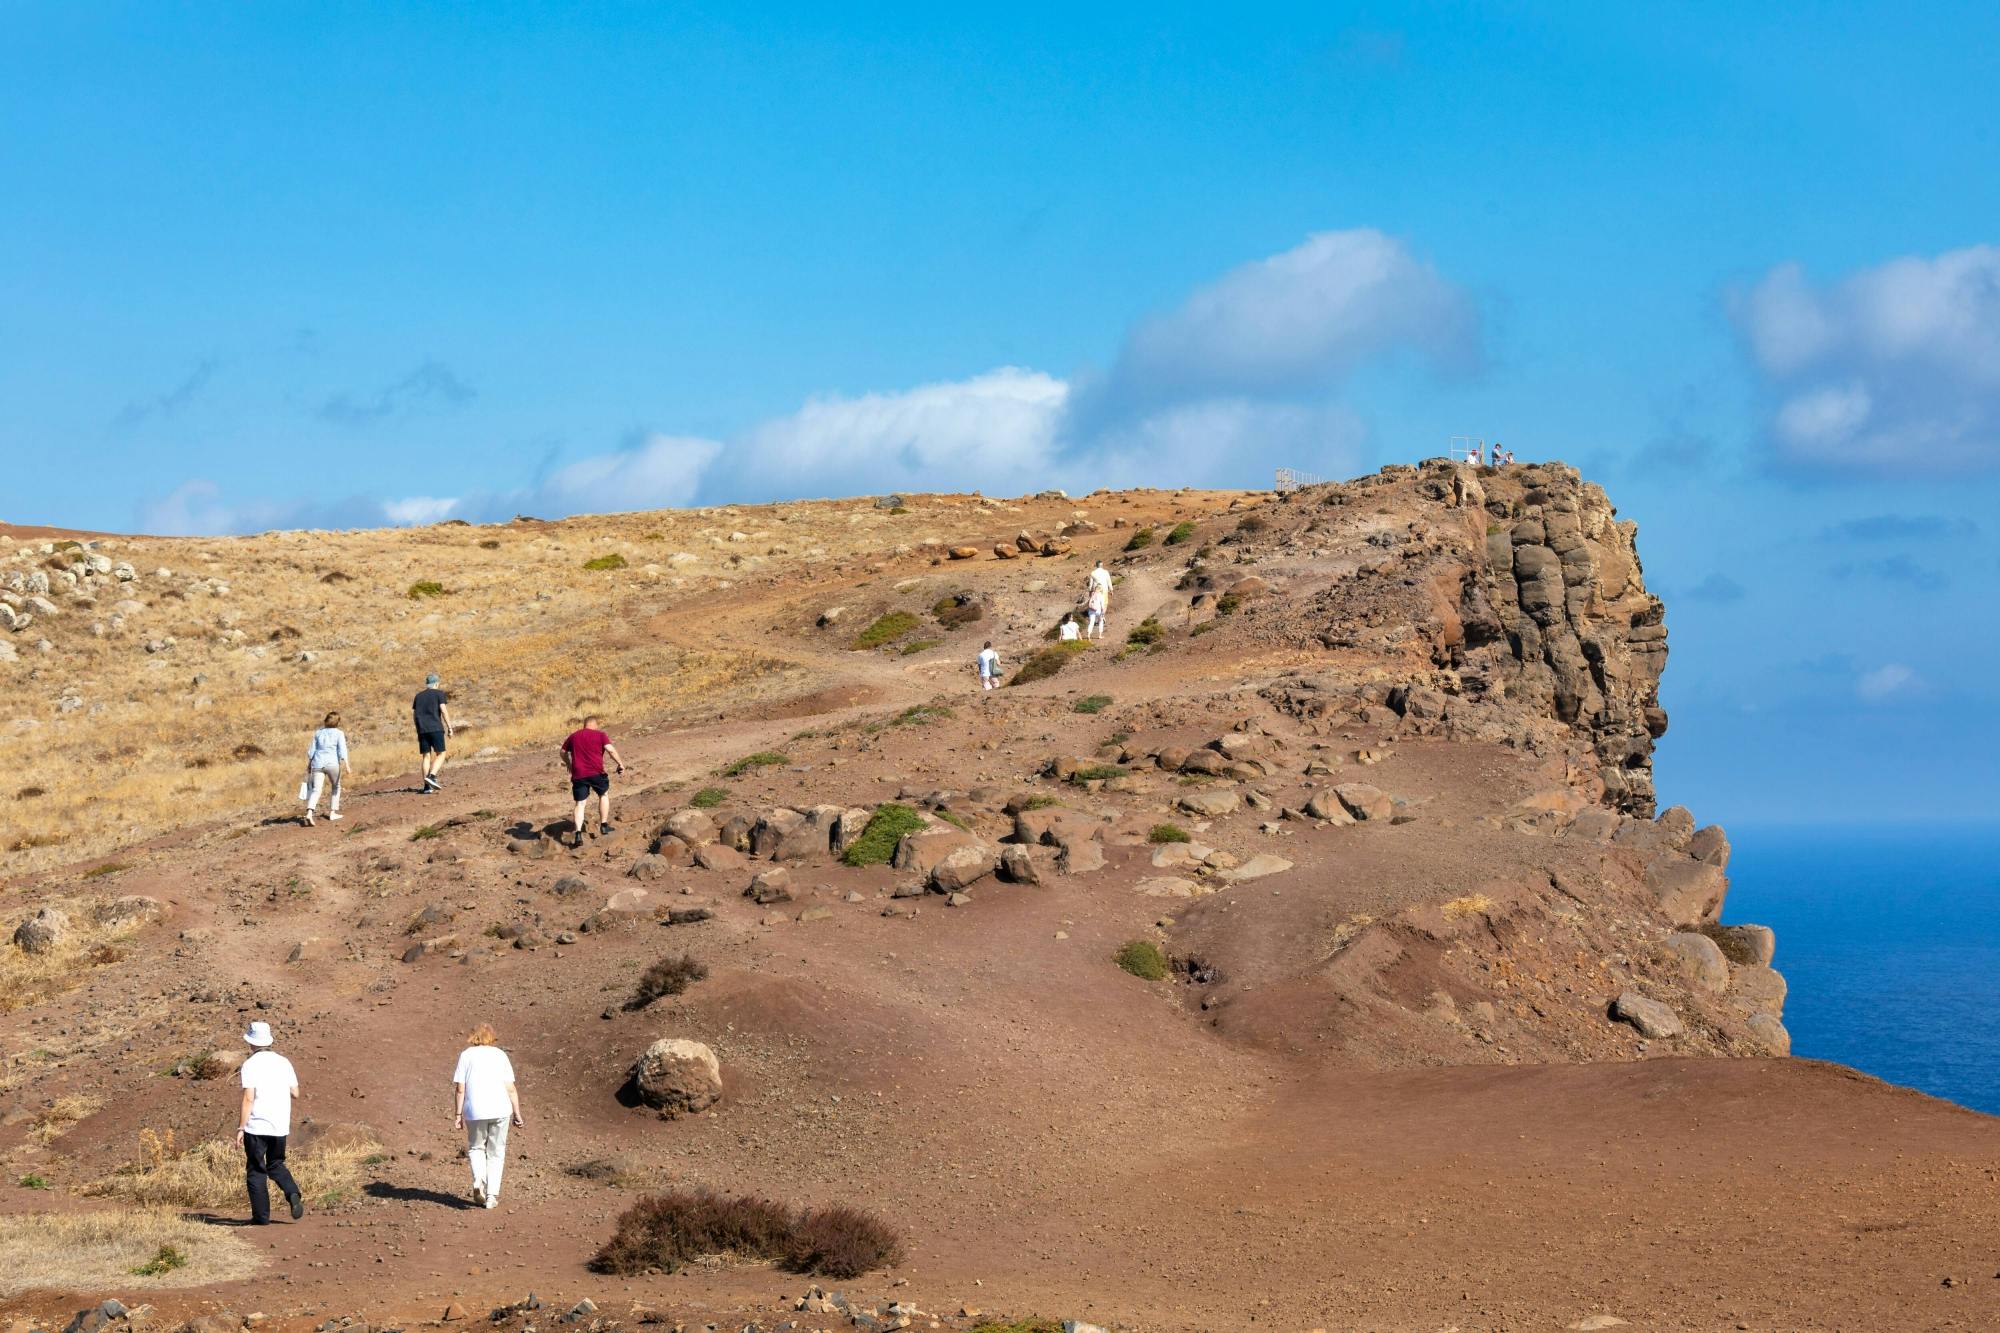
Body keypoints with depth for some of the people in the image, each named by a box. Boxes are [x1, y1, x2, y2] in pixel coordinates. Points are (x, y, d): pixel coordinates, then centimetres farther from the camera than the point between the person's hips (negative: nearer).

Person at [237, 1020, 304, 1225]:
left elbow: (248, 1098, -14)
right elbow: (295, 1094, 8)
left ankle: (261, 1216, 4)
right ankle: (293, 1194, -6)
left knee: (256, 1171, 5)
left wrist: (240, 1127, -10)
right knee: (275, 1165, 20)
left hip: (256, 1127, -5)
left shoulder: (250, 1064, -9)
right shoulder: (283, 1062, 7)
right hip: (280, 1126, 5)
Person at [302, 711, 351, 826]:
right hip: (332, 764, -2)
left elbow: (312, 750, 11)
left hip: (318, 764, 2)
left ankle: (309, 813, -26)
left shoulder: (318, 733, 11)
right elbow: (342, 750, -10)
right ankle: (333, 812, 21)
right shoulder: (339, 733, 0)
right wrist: (347, 766, -13)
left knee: (316, 790, -5)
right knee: (336, 787, 22)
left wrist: (309, 764, 20)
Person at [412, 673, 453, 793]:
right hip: (436, 728, -4)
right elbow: (444, 711, -7)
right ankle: (432, 776, -20)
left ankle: (427, 786, -2)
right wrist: (450, 728, -6)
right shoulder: (439, 694, 2)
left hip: (422, 730, 4)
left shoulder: (418, 696, 17)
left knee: (426, 756, 6)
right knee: (440, 754, 3)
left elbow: (414, 714, 17)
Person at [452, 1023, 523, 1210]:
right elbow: (511, 1088, 2)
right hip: (500, 1110, 1)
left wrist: (457, 1114, 3)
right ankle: (492, 1195, 6)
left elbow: (460, 1089, -2)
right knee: (496, 1153, 12)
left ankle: (479, 1181, -6)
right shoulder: (500, 1055, 7)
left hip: (475, 1111, -1)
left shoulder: (467, 1055, 3)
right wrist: (517, 1113, 8)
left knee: (476, 1147, 19)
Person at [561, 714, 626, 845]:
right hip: (596, 773, -2)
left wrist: (570, 765, 41)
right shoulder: (600, 735, 2)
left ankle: (578, 834, -8)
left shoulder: (573, 736, 15)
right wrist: (620, 764, -3)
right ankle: (604, 825, 22)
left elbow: (563, 753, 25)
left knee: (580, 804, 5)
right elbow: (611, 750, -12)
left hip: (578, 774, 2)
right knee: (604, 795, 23)